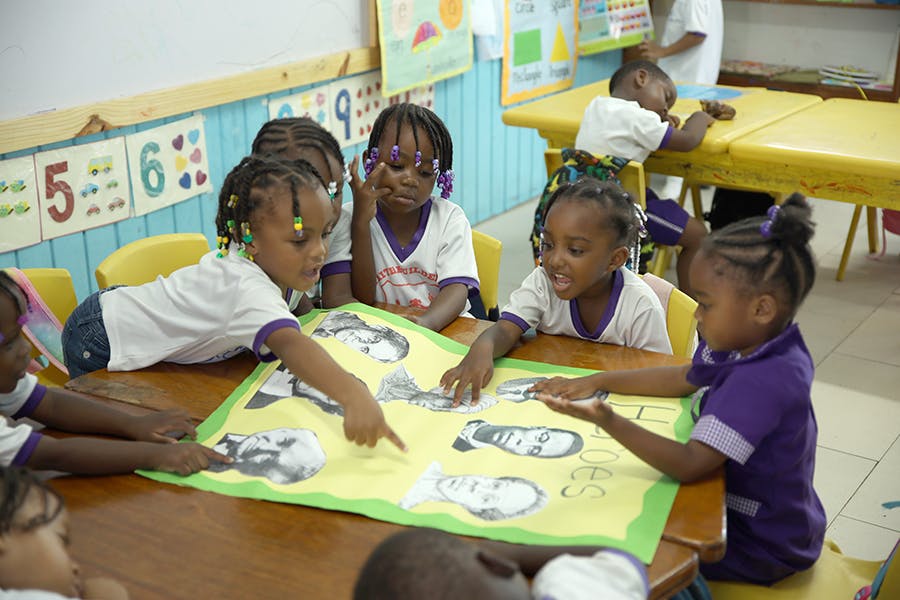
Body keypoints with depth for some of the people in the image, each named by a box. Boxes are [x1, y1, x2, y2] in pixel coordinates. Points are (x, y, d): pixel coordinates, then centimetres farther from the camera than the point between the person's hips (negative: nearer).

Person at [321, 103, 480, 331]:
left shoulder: (450, 219, 2)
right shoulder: (348, 220, 0)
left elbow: (457, 289, -12)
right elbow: (362, 299, -8)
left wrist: (426, 322, -33)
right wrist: (361, 223, -16)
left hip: (444, 328, 1)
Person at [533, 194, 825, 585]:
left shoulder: (762, 382, -34)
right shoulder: (758, 343, -5)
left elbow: (691, 465, -38)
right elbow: (683, 379, 9)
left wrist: (610, 422, -48)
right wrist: (598, 382, 6)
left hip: (762, 548, -9)